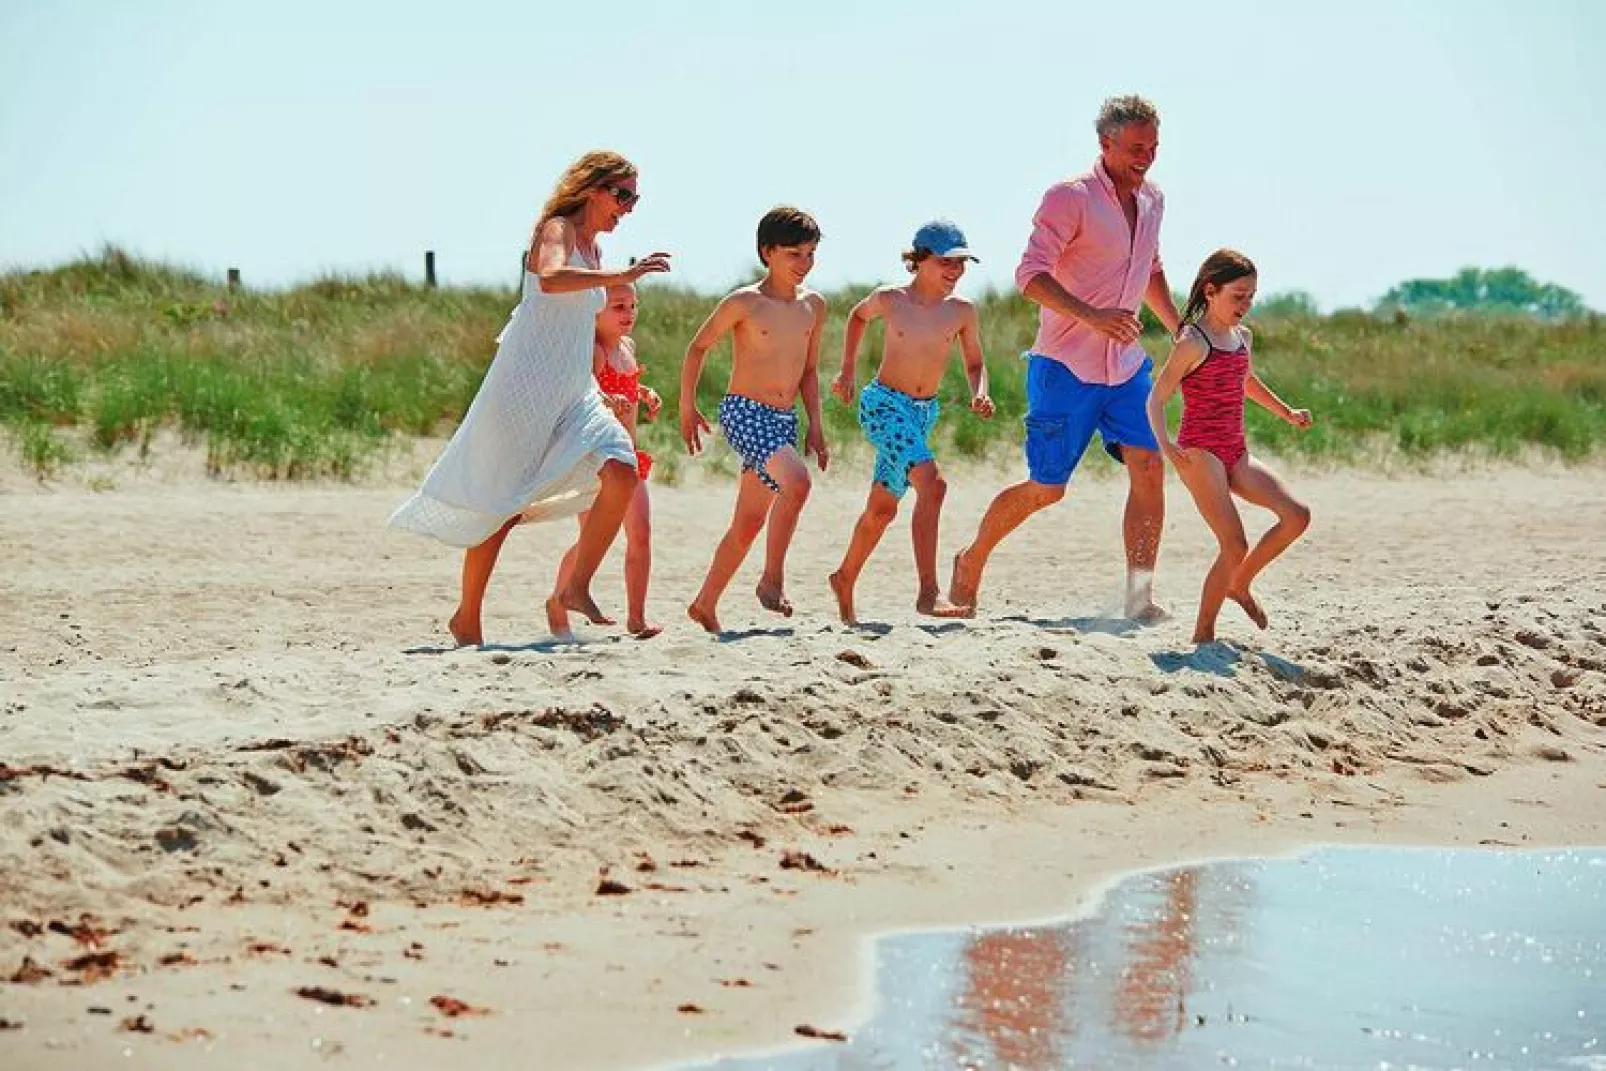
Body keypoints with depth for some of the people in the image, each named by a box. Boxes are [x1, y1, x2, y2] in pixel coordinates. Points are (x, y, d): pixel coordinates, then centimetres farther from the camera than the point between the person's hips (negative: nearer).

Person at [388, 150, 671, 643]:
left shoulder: (593, 251, 18)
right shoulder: (556, 230, -8)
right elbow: (550, 279, -32)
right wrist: (623, 276, -34)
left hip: (574, 393, 8)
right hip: (527, 386, -8)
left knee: (621, 471, -14)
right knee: (502, 502, -1)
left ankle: (573, 592, -8)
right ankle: (467, 618, 11)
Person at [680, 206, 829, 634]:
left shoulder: (813, 306, 9)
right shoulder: (744, 302, -8)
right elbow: (698, 347, 3)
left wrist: (815, 425, 12)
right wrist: (687, 409, 2)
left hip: (783, 421, 6)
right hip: (744, 412, -6)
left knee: (749, 522, 8)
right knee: (796, 481, -29)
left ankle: (705, 605, 20)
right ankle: (772, 579, -17)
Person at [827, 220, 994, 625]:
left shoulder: (962, 312, -2)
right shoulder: (890, 300, -8)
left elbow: (974, 363, 11)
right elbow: (858, 316, 14)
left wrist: (980, 394, -9)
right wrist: (847, 371, 11)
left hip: (923, 413, 5)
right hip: (883, 405, -5)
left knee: (883, 507, 15)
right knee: (931, 484, -26)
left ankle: (845, 579, 38)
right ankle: (928, 592, -29)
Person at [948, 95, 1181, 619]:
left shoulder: (1151, 200, 11)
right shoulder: (1069, 198, -14)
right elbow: (1031, 274, -23)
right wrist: (1091, 315, -35)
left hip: (1125, 364, 6)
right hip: (1066, 364, -6)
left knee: (1149, 468, -10)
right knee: (1046, 488, 1)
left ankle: (1139, 597, -7)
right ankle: (972, 561, 25)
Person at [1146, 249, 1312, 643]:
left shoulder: (1243, 338, 12)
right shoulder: (1193, 343, -11)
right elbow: (1157, 398, -13)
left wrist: (1287, 413, 32)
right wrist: (1165, 444, -28)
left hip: (1236, 454, 8)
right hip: (1200, 453, -8)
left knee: (1297, 515, -6)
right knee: (1235, 545, -16)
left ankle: (1239, 583, 12)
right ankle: (1203, 634, -4)